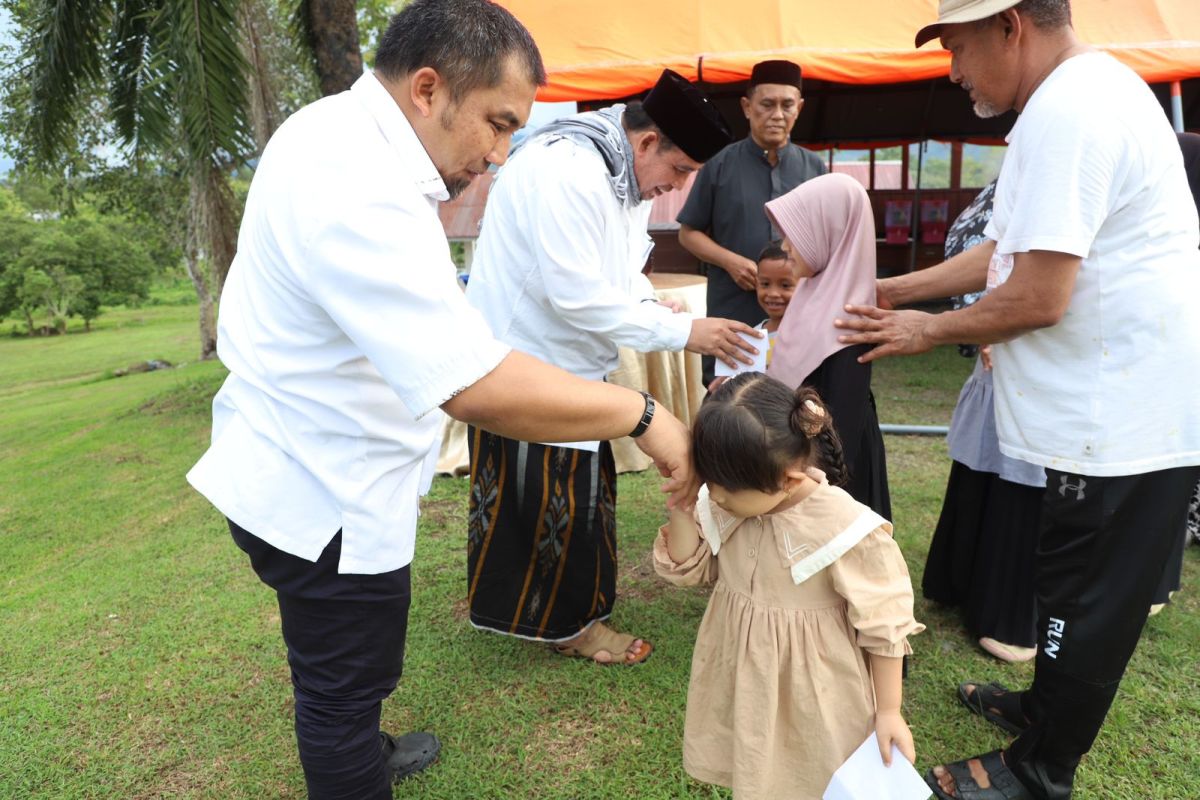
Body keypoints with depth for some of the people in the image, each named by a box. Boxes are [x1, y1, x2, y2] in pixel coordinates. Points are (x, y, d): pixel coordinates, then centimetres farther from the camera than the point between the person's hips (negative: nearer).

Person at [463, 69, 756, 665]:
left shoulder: (627, 178, 8)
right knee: (549, 497, 0)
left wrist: (658, 310, -6)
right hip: (522, 364, -10)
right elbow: (577, 293, -29)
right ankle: (568, 622, 19)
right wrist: (680, 332, -24)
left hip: (569, 365, 10)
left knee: (581, 491, 18)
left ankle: (569, 609, 36)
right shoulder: (567, 171, -25)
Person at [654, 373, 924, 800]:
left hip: (810, 692, -4)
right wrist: (681, 506, -18)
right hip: (741, 674, 5)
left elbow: (883, 625, -15)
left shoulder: (845, 529, -27)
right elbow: (687, 568, -1)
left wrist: (888, 712, -9)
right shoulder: (721, 505, -13)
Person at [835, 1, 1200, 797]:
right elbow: (1007, 250, 16)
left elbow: (1038, 297, -25)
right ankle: (1048, 708, 42)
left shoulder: (1065, 110, -21)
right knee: (1073, 583, 22)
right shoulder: (1086, 90, 13)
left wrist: (928, 330, -9)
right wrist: (896, 289, 15)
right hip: (1126, 401, 10)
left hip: (1126, 415, -10)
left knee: (1085, 600, 5)